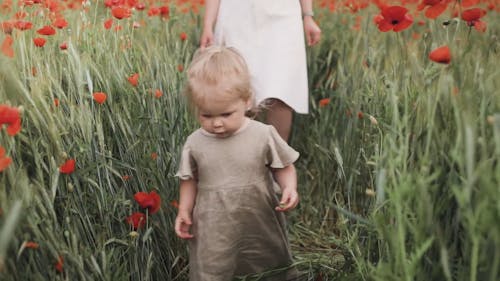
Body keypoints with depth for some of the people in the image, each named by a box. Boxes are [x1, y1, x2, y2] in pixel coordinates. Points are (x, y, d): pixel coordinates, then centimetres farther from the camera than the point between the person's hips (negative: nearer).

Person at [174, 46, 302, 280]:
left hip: (263, 225, 0)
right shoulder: (194, 144, -8)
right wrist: (184, 211, -3)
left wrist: (289, 188, -19)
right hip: (213, 232, 0)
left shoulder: (264, 135, -14)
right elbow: (190, 179, 6)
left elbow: (284, 167, -2)